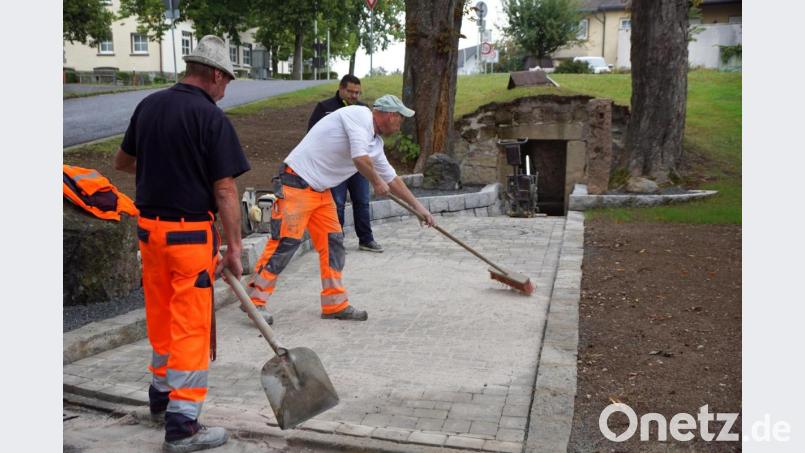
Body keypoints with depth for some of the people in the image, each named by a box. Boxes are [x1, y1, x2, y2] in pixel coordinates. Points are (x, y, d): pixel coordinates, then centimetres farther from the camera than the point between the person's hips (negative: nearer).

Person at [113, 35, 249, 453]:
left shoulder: (149, 106, 6)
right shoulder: (211, 118, -14)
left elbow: (122, 160, 20)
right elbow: (225, 191, -16)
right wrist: (234, 246, -10)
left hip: (148, 226, 7)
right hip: (190, 232, -7)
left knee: (160, 316, 21)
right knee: (191, 327, 0)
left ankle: (161, 395, 37)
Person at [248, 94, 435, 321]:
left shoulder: (376, 142, 14)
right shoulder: (359, 115, -14)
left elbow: (391, 178, 24)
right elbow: (360, 158, -26)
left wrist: (418, 207, 27)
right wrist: (377, 182, -8)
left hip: (321, 190, 10)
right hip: (297, 182, -9)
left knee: (333, 242, 8)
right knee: (286, 241, -12)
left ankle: (335, 304, 16)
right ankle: (255, 299, -4)